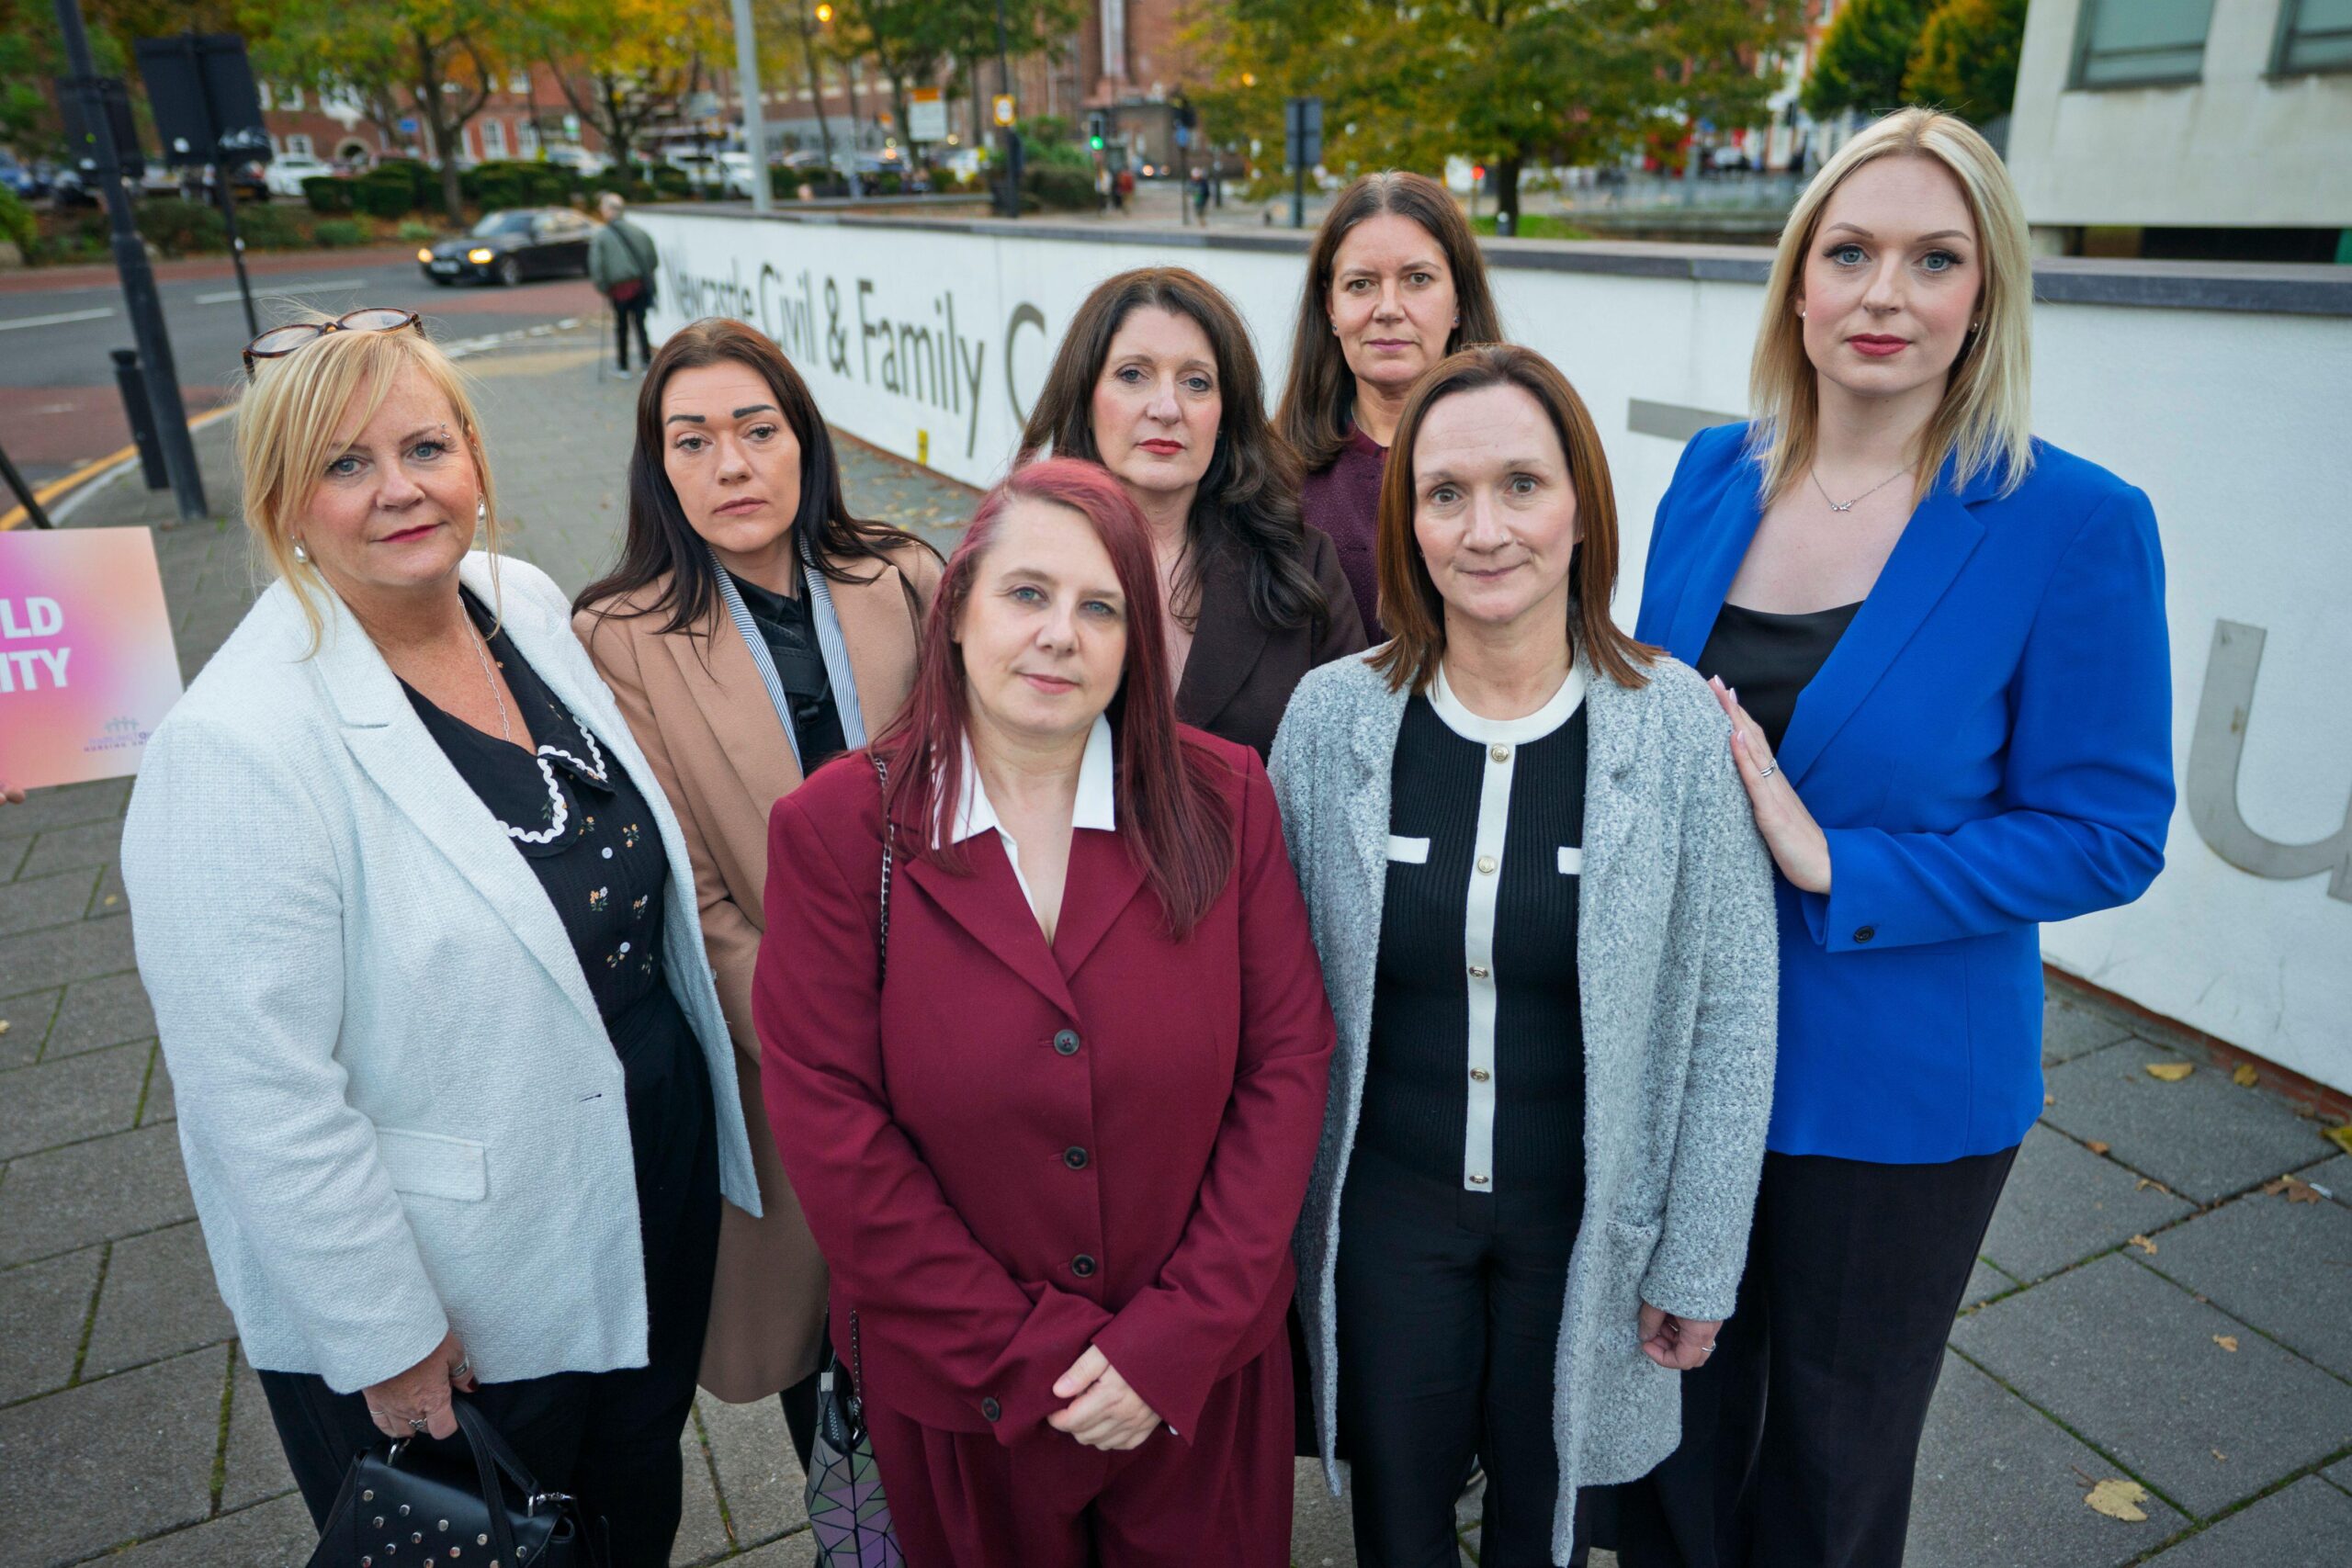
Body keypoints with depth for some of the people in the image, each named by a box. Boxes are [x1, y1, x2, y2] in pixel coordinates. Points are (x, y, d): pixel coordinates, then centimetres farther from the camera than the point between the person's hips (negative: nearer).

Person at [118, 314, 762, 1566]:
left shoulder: (529, 606, -4)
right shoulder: (238, 745, -26)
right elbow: (262, 1096, -23)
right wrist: (384, 1341, -15)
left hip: (658, 1193, 6)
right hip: (457, 1309, -5)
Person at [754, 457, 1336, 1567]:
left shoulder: (1224, 801, -7)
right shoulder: (836, 829, -12)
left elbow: (1289, 1061, -8)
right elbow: (831, 1127, -13)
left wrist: (1178, 1338, -13)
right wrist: (1029, 1355, -14)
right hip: (957, 1392, -1)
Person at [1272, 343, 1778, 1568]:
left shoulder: (1681, 727, -15)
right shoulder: (1331, 717, -12)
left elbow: (1731, 1016, -8)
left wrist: (1698, 1265, -3)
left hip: (1586, 1216, 0)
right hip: (1386, 1204, 1)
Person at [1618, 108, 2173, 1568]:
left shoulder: (2076, 526, -15)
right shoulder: (1716, 474, -2)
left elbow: (2106, 832, -13)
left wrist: (1834, 868, -23)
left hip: (1895, 1084, -3)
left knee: (1835, 1447, 21)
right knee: (1677, 1405, 23)